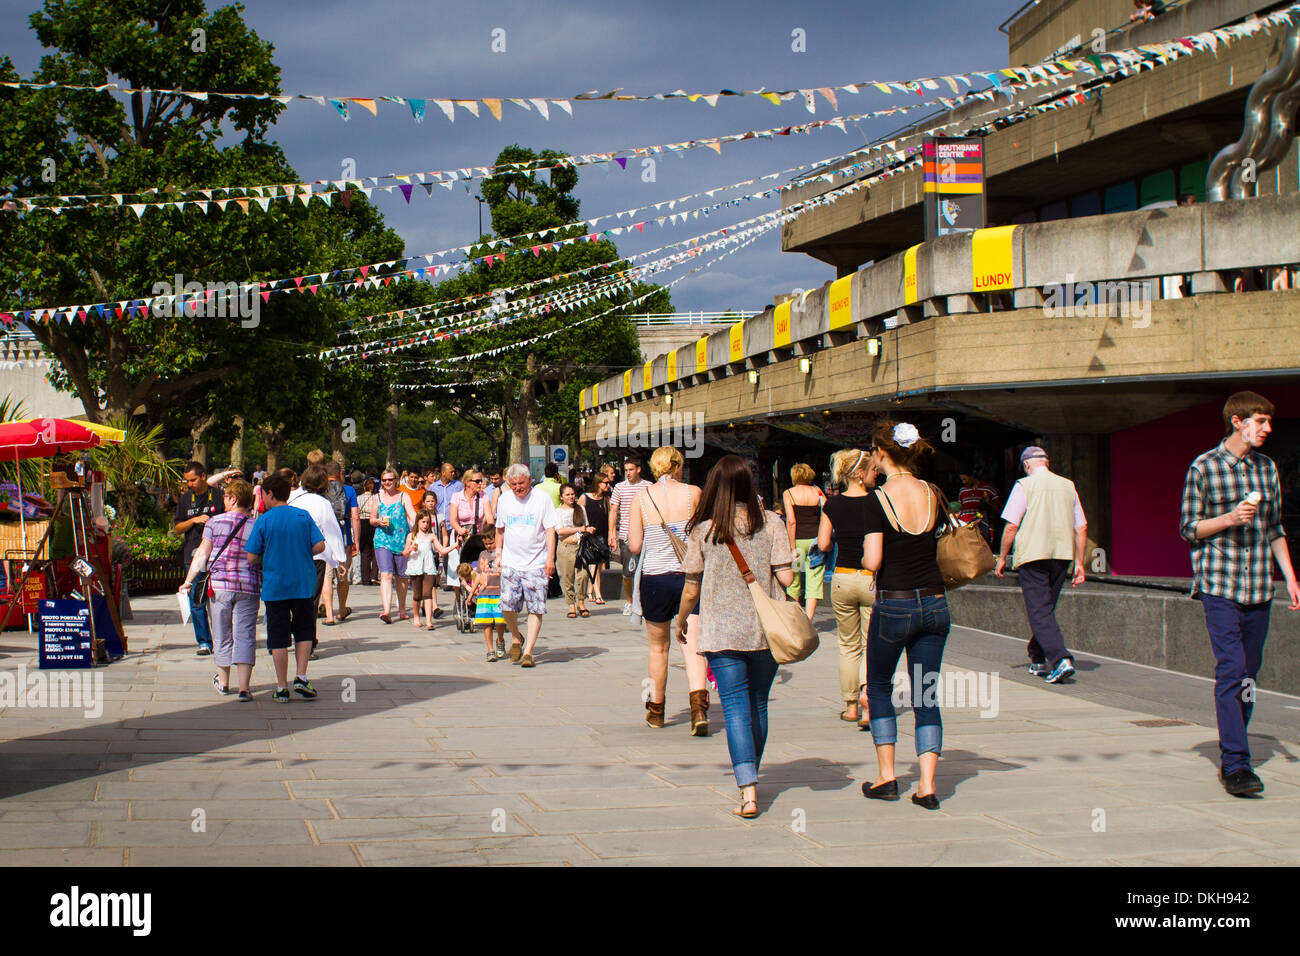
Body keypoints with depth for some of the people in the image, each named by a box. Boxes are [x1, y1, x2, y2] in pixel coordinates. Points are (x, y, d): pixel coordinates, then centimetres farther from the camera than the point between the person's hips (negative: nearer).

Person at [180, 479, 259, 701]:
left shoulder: (215, 522, -2)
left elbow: (202, 554, -1)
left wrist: (188, 581, 5)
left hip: (219, 583, 0)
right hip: (248, 586, 1)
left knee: (222, 634, 13)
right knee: (245, 635, 1)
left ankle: (223, 682, 28)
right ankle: (244, 688, -7)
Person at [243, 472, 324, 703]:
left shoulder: (263, 521, -6)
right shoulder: (303, 516, 1)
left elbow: (251, 557, -8)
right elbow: (319, 546, -3)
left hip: (275, 586, -2)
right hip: (304, 585, 2)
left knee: (278, 637, 4)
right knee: (304, 631, 17)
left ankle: (282, 688, 7)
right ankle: (301, 677, 5)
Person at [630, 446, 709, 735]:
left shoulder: (642, 497, -1)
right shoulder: (693, 493, -4)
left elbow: (635, 545, -2)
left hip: (655, 578, 1)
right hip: (690, 576, -1)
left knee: (659, 648, 16)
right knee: (693, 645, -4)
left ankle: (656, 710, 29)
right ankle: (698, 706, -22)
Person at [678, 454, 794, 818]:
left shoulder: (703, 529, -4)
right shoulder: (770, 523, -3)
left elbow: (691, 588, 0)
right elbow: (786, 577, -7)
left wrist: (681, 620, 18)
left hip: (723, 634, -2)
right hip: (767, 631, 2)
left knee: (736, 709, -3)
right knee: (758, 706, 17)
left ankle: (748, 792, -14)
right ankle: (751, 778, 32)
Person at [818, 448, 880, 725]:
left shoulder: (832, 504, -1)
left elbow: (824, 544, -2)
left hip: (842, 578, 3)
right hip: (871, 579, -3)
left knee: (849, 646, 15)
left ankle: (851, 706, 18)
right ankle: (866, 691, -19)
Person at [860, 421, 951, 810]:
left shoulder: (879, 499, -12)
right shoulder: (934, 495, 2)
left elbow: (873, 560, -16)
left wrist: (864, 556, 5)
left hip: (894, 606, -4)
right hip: (935, 604, 4)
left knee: (879, 687, 16)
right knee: (926, 695, 10)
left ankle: (886, 776, 14)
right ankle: (927, 785, 2)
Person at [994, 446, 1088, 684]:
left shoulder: (1025, 485, -3)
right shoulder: (1067, 486, 11)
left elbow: (1011, 526, -7)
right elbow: (1081, 528, 10)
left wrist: (1002, 557, 4)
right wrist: (1079, 563, 15)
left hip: (1032, 555, -5)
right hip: (1062, 555, 5)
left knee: (1039, 612, -7)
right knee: (1046, 609, 19)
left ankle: (1060, 659, -23)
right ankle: (1037, 659, 27)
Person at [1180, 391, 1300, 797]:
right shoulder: (1204, 468, -3)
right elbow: (1189, 528, 0)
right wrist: (1230, 518, -15)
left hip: (1258, 588, 5)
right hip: (1219, 584, -5)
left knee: (1248, 674, 7)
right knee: (1231, 669, -14)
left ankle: (1232, 758, 17)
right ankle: (1236, 764, -15)